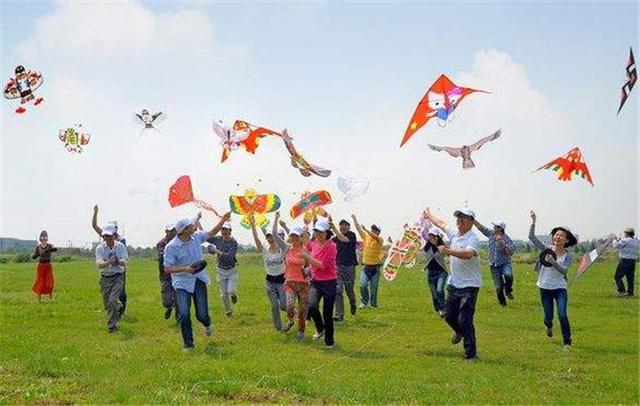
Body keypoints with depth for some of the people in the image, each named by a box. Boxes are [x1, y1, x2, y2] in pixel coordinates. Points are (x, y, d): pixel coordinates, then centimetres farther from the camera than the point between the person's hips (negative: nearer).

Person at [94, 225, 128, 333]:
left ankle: (112, 326, -7)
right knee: (107, 303, 11)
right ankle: (119, 306, 45)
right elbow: (99, 265, -19)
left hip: (118, 276, -3)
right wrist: (109, 262, -39)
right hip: (105, 278, 3)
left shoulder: (120, 246, -8)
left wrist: (119, 261, -39)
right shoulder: (100, 248, -7)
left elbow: (124, 263, -16)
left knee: (113, 300, -18)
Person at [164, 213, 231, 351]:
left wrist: (223, 220, 7)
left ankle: (207, 324, 42)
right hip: (182, 284, -3)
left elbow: (212, 233, 15)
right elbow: (167, 268, -13)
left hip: (199, 281, 3)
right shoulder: (171, 247, -16)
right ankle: (188, 344, 8)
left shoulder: (196, 237, -2)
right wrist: (185, 268, -24)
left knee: (202, 315, 4)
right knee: (184, 315, -10)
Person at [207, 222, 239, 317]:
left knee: (230, 291, -16)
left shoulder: (234, 243, -17)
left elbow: (229, 257, -28)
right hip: (221, 271, 3)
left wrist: (217, 251, -29)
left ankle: (233, 295, 22)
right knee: (224, 294, 7)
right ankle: (228, 310, 31)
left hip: (232, 271, -3)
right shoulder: (217, 239, -5)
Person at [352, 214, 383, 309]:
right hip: (366, 267, 3)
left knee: (374, 288, 4)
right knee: (363, 285, -11)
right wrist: (354, 218, 7)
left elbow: (375, 237, -28)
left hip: (375, 268, -3)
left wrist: (365, 229, -35)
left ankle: (373, 304, 16)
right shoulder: (366, 237, 7)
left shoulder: (380, 240, -5)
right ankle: (364, 302, 7)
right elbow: (358, 228, 9)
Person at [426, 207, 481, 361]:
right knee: (449, 315, 16)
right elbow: (441, 224, 24)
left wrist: (448, 251, -52)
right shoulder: (454, 233, 4)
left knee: (465, 321, -11)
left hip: (469, 286, -7)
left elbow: (468, 254, -40)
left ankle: (471, 354, -2)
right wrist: (429, 215, 40)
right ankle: (459, 332, 48)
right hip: (454, 284, 7)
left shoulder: (473, 239, -19)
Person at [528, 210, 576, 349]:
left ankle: (567, 342, -3)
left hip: (560, 288, -1)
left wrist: (553, 262, -29)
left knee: (562, 315, -16)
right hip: (545, 288, 1)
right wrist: (533, 222, -14)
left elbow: (564, 270, -17)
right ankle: (549, 326, 45)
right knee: (548, 317, 7)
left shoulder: (567, 256, -1)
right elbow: (531, 237, -7)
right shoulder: (546, 250, 0)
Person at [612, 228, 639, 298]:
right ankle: (630, 293, 10)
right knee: (630, 278, 10)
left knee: (617, 276, -1)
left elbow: (616, 246, -7)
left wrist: (615, 241, 14)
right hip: (633, 261, 7)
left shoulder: (625, 241, -12)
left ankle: (622, 291, -9)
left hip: (625, 261, -7)